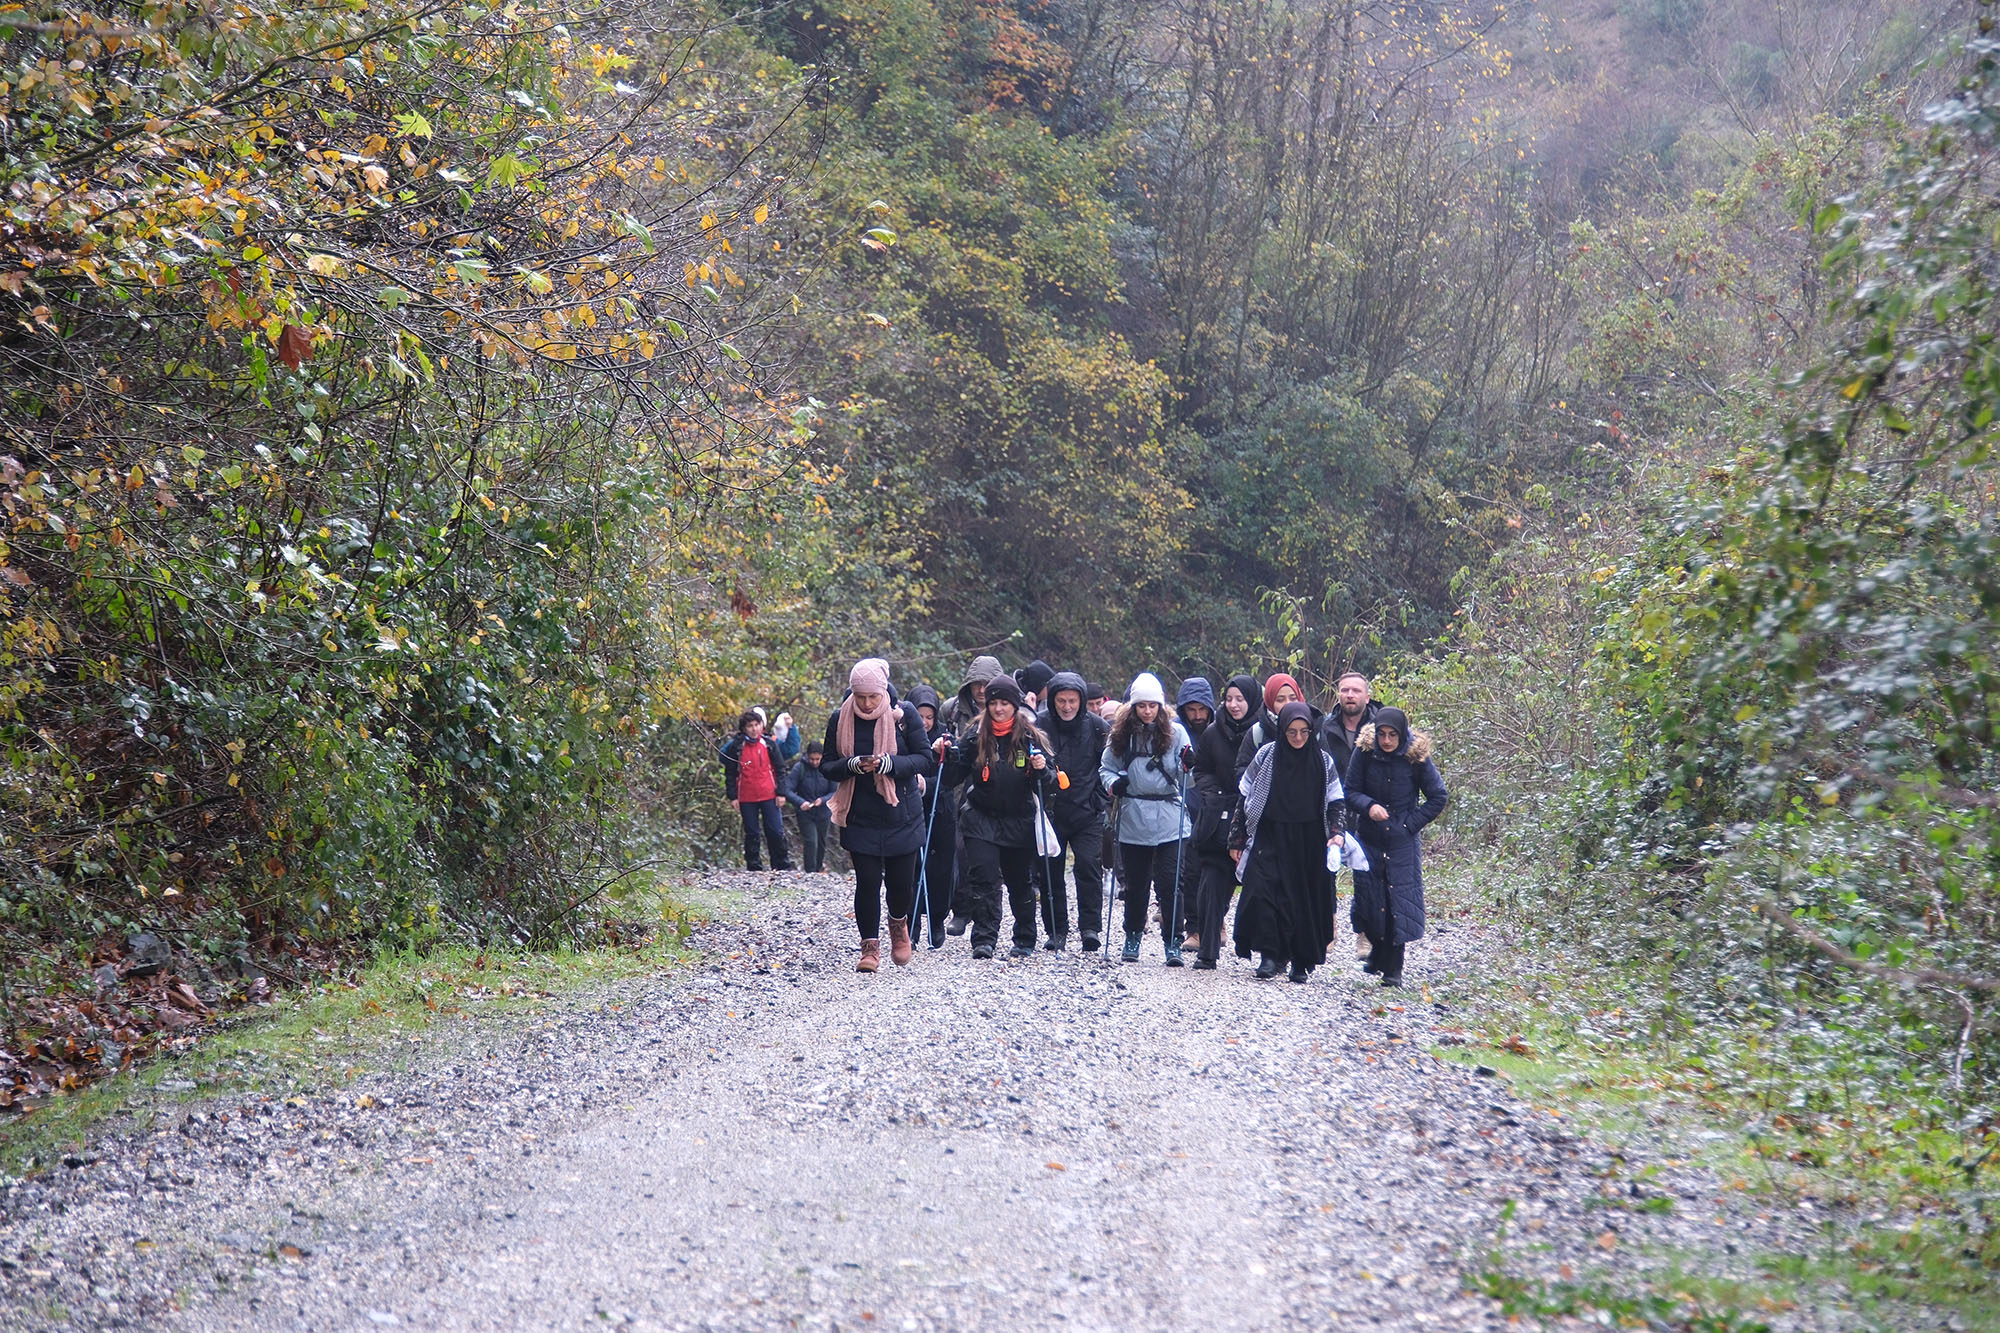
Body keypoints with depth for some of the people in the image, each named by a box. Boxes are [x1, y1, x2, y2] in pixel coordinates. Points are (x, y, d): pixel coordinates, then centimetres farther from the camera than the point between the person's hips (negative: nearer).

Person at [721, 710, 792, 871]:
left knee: (776, 832, -1)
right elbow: (730, 773, 4)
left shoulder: (769, 744, 5)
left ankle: (783, 866, 7)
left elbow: (780, 769, 9)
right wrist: (732, 796, -1)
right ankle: (754, 867, 12)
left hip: (769, 797, 1)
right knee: (751, 834, 6)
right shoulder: (736, 746, 0)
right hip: (746, 799, 0)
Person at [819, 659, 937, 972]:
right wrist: (853, 765, -19)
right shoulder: (840, 719, -1)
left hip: (901, 814, 0)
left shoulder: (904, 714, -5)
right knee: (867, 882, -5)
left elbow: (925, 759, -5)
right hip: (860, 816, 0)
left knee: (902, 881, 1)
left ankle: (898, 925, 33)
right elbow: (826, 766, 2)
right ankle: (870, 946, 9)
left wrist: (889, 764, -21)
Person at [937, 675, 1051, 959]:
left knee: (1021, 882, 10)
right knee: (983, 879, -12)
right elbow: (953, 777, 5)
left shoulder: (1030, 738, 0)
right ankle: (984, 939, -11)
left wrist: (1041, 769, -19)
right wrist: (946, 754, -12)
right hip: (982, 819, 0)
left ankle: (1025, 941, 24)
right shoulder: (976, 736, 3)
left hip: (1019, 821, 0)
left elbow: (1044, 783, 2)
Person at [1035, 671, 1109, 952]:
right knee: (1051, 871, 4)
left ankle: (1091, 927, -8)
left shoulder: (1097, 726, -2)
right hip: (1051, 810, 1)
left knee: (1089, 865, -12)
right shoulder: (1039, 725, -5)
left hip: (1087, 812, -1)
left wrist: (1100, 797, 2)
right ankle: (1057, 932, 14)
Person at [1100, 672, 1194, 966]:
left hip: (1169, 820, -2)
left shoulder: (1175, 732, 1)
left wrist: (1187, 765, -22)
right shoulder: (1121, 735, 4)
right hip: (1133, 820, 2)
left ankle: (1173, 942, -1)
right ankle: (1132, 936, 27)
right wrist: (1113, 783, -8)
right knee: (1136, 883, 12)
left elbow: (1182, 773, -1)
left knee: (1168, 883, -6)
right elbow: (1106, 768, 12)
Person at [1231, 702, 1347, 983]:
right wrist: (1239, 841, 5)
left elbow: (1336, 802, 7)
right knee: (1261, 892, -17)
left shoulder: (1323, 761, 2)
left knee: (1306, 899, 2)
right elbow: (1246, 799, 5)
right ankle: (1271, 955, -10)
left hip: (1309, 844, 1)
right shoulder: (1266, 756, -1)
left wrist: (1337, 832, -10)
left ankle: (1302, 962, 14)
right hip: (1269, 838, -1)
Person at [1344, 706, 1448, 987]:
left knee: (1399, 902, -5)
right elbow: (1350, 792, -1)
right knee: (1368, 899, 3)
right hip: (1369, 839, 2)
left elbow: (1439, 797, -1)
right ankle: (1378, 951, 30)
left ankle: (1392, 969, 4)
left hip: (1403, 842, -2)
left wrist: (1412, 824, -7)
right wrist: (1368, 806, -21)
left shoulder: (1416, 756, -10)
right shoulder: (1364, 752, -7)